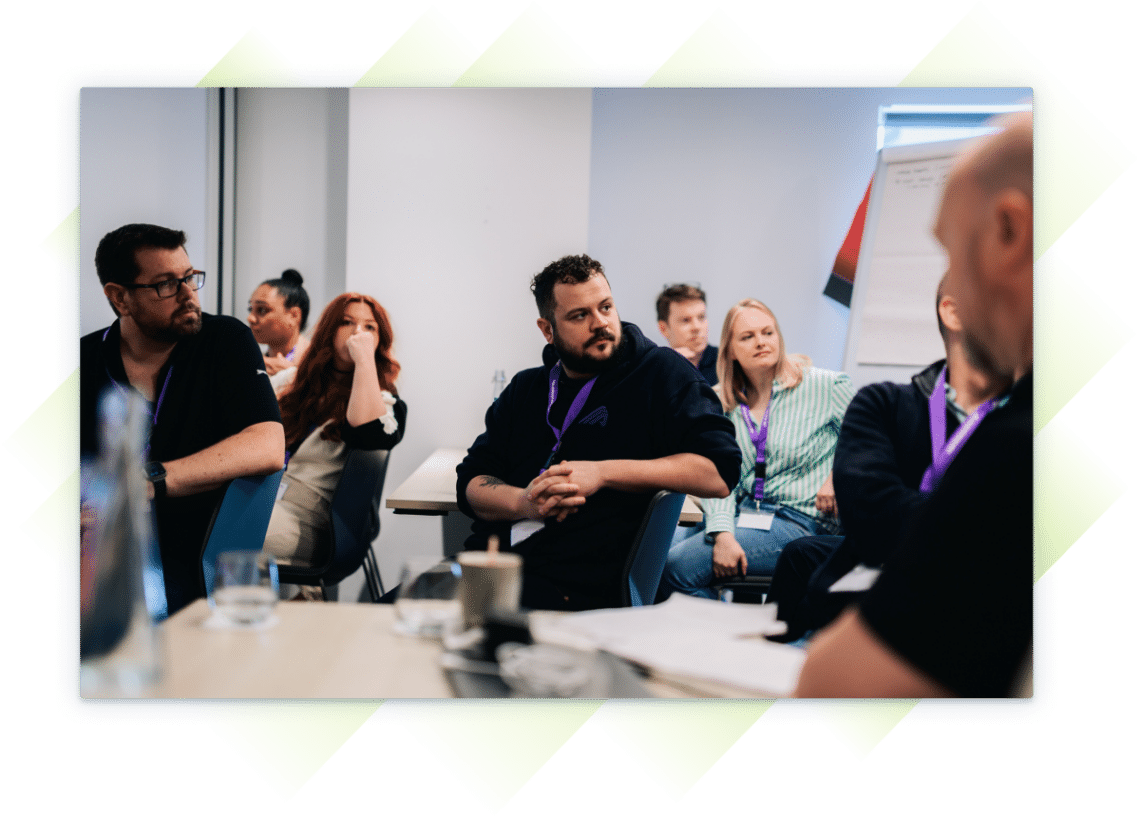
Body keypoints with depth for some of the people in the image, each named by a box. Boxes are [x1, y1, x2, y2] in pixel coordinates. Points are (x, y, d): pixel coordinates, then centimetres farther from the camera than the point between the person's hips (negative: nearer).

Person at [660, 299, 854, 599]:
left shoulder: (825, 386, -2)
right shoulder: (724, 405, 10)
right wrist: (723, 534, -17)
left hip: (799, 519, -5)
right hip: (743, 513, 5)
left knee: (678, 566, -21)